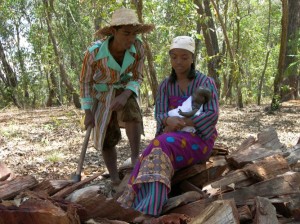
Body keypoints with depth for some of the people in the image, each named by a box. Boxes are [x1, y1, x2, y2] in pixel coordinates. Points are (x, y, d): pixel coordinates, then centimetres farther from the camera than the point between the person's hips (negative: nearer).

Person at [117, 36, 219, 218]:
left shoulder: (206, 83, -2)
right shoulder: (165, 85, 10)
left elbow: (212, 115, -14)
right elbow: (159, 115, -1)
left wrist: (181, 123, -22)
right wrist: (169, 121, -26)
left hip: (199, 139, -4)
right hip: (174, 138, 5)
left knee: (161, 148, -35)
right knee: (153, 155, -32)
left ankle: (146, 211, -46)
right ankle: (146, 209, -45)